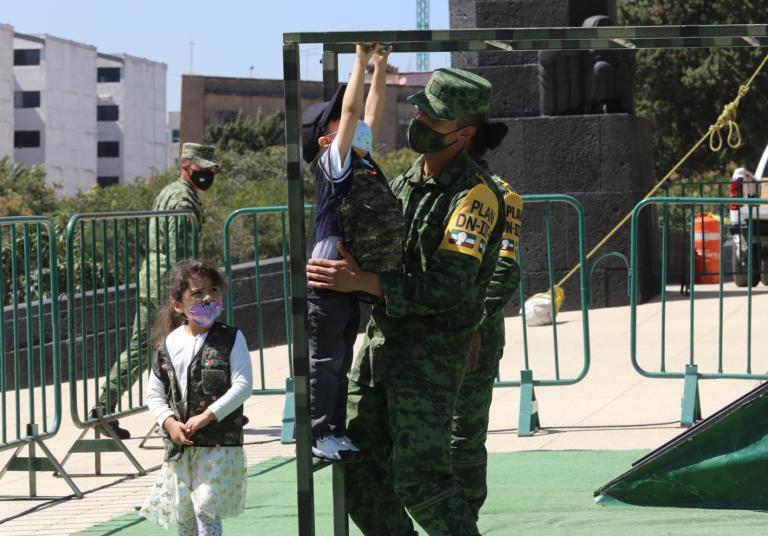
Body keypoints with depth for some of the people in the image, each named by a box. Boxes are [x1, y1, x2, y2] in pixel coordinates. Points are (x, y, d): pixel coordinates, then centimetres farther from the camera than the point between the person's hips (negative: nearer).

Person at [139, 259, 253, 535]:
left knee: (206, 509, -11)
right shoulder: (169, 344, 4)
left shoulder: (230, 339, -4)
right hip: (179, 447, 4)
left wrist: (206, 416, -17)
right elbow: (155, 394, 9)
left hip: (220, 444, -4)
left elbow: (243, 386, -11)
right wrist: (170, 423, -9)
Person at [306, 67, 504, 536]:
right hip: (381, 339, 8)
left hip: (432, 352, -8)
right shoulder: (404, 183, 13)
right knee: (358, 470, 9)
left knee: (419, 479, -12)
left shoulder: (474, 194, -14)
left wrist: (363, 282, -26)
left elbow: (449, 287, -23)